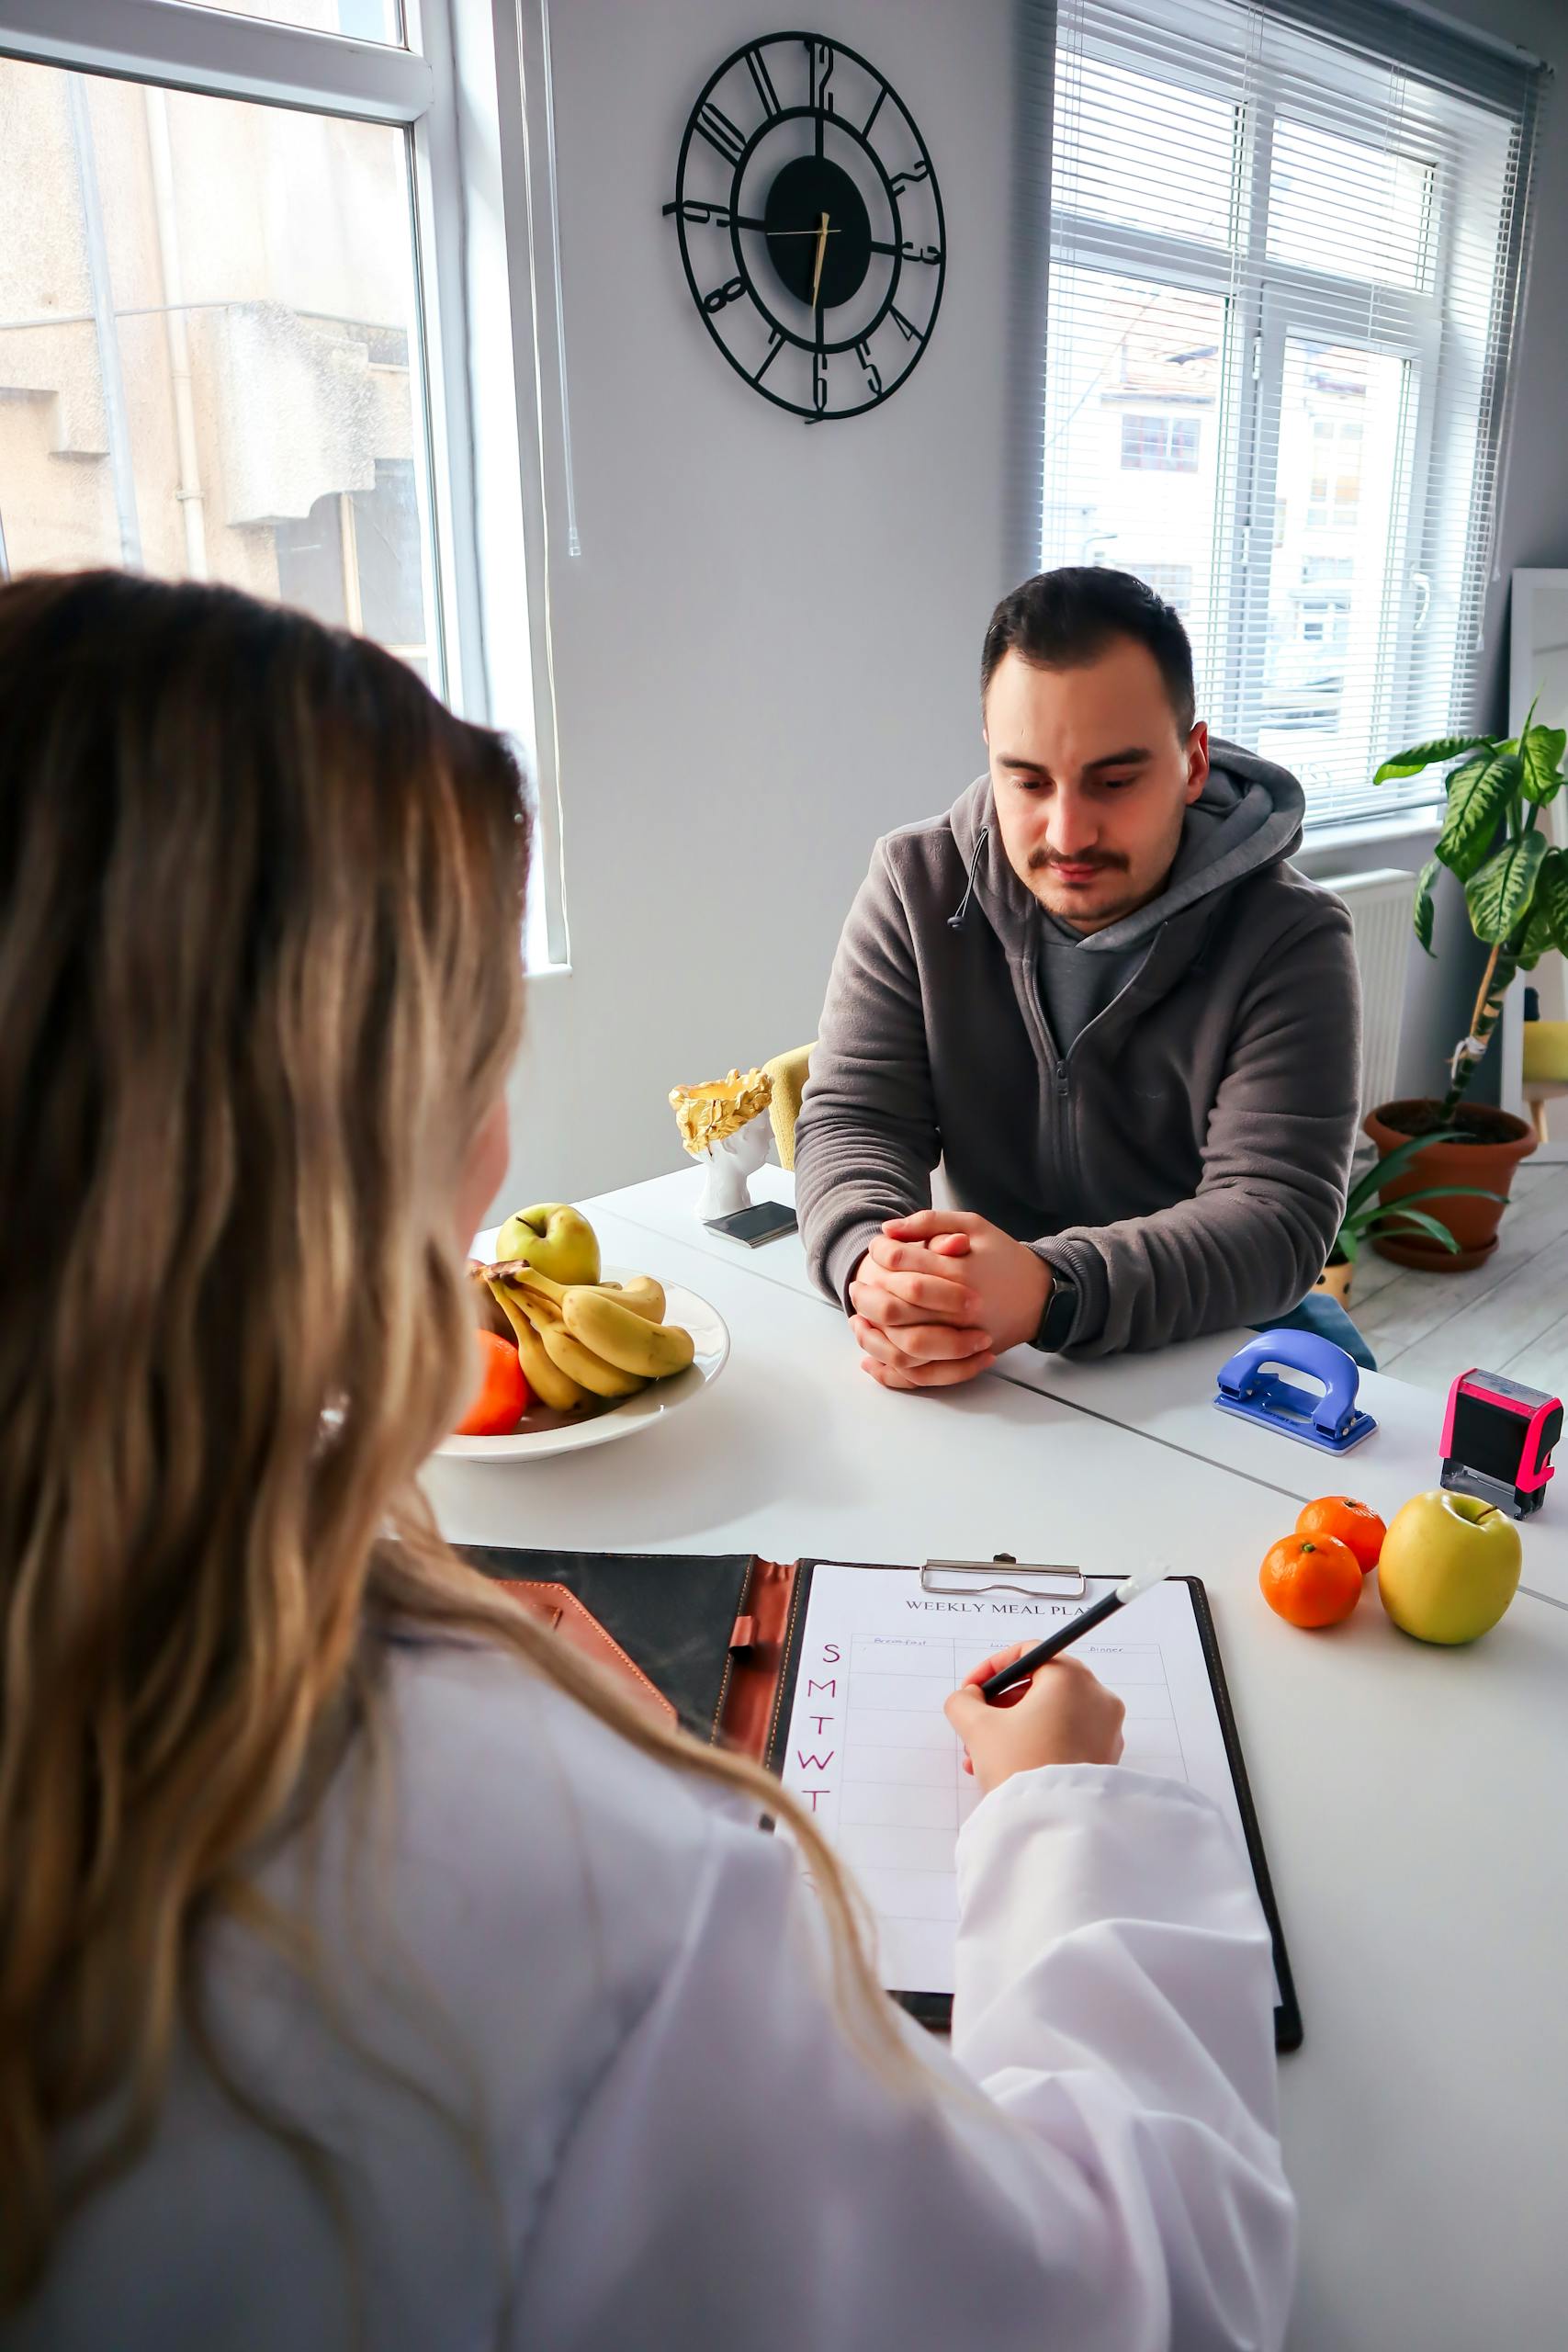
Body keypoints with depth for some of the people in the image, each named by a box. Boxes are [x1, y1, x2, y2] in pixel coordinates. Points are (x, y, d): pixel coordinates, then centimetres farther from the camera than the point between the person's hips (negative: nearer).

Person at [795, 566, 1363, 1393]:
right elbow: (853, 1122, -9)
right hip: (982, 1363, 1)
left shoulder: (1290, 942, -13)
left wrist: (1049, 1290, -39)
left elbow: (1276, 1216, -21)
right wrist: (872, 1262, -33)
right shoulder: (916, 888, -6)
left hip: (1214, 1344, -1)